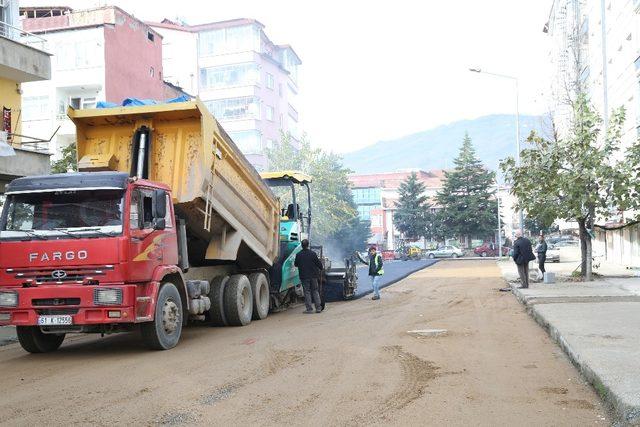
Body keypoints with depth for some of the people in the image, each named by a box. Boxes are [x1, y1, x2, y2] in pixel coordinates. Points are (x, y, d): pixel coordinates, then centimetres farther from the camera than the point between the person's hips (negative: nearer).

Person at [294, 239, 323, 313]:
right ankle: (318, 308, 10)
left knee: (307, 292, 4)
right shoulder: (313, 253, -5)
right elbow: (319, 263, -1)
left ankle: (309, 309, 0)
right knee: (315, 291, 10)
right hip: (313, 276, 1)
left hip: (304, 276, -1)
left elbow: (296, 264, 7)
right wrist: (320, 269, 20)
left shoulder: (298, 255, -6)